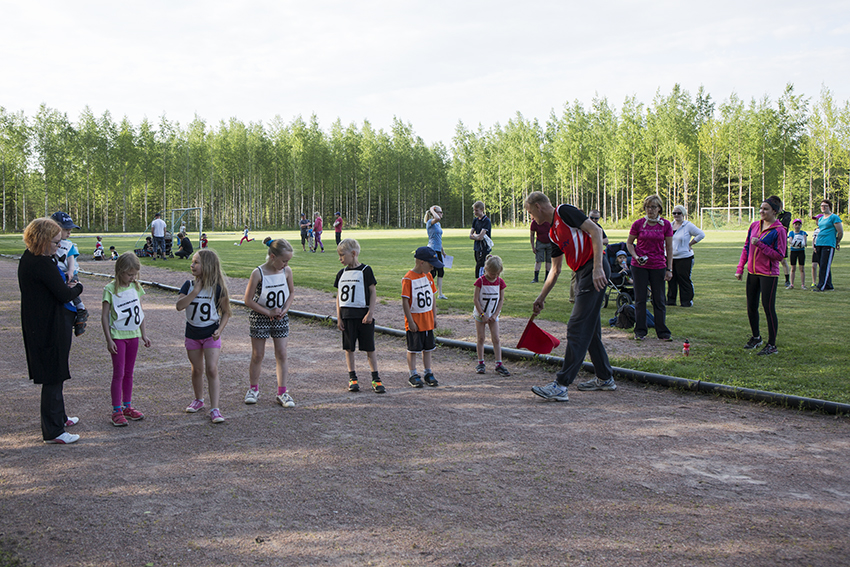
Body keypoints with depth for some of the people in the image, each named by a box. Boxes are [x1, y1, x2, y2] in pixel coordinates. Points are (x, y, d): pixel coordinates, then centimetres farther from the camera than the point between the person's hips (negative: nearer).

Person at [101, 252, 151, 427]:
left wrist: (143, 334, 13)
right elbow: (104, 316, -11)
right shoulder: (110, 290, -12)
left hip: (133, 335, 5)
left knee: (129, 373, 13)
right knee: (118, 373, -4)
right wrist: (109, 340, -13)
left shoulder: (136, 287, 4)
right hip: (118, 336, -5)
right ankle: (117, 411, 1)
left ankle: (127, 406, 23)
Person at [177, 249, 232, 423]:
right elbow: (179, 306, -19)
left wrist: (219, 330, -14)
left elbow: (226, 312, -2)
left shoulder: (217, 288, -11)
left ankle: (215, 409, -6)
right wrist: (195, 291, -24)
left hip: (211, 334, -3)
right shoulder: (189, 285, -5)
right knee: (197, 369, 14)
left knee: (212, 369, -10)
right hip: (192, 334, 3)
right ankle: (198, 400, 36)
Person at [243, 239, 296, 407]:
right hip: (260, 318, -3)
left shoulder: (287, 271, -4)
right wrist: (268, 312, -15)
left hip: (280, 318, 3)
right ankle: (253, 389, 25)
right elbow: (248, 300, -12)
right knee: (258, 356, 7)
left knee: (281, 354, 1)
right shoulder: (258, 273, -16)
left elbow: (291, 293, 10)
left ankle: (282, 393, 7)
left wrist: (284, 309, -7)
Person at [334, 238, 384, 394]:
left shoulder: (365, 270, -4)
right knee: (349, 348, 7)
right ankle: (352, 378, 17)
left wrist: (370, 313, -12)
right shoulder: (342, 273, 9)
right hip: (346, 315, 4)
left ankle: (376, 379, 6)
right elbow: (338, 296, 11)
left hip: (363, 315, -4)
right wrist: (339, 318, 5)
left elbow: (373, 293, -4)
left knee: (369, 348, -1)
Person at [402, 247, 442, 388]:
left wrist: (434, 317, 10)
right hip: (415, 321, -6)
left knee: (428, 348, 13)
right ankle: (413, 375, 14)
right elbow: (405, 302, -16)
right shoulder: (408, 279, -16)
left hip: (428, 320, 6)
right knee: (413, 349, 4)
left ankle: (428, 374, 22)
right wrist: (410, 321, -17)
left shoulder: (428, 276, 6)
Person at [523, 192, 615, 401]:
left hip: (594, 271, -10)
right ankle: (605, 378, 29)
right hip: (584, 274, 10)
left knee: (577, 327, -12)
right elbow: (555, 270, 26)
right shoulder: (553, 233, 20)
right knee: (589, 328, 16)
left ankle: (561, 386, -13)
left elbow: (596, 231, -15)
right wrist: (541, 297, 28)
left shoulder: (564, 212, -6)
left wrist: (598, 267, -23)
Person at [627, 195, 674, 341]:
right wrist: (635, 256, -9)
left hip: (658, 266, 0)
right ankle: (640, 331, 12)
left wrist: (669, 269, -1)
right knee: (640, 299, 3)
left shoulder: (666, 225, 0)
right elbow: (629, 243, 9)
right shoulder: (638, 224, -1)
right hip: (639, 266, 0)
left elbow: (669, 248, 3)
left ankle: (662, 332, 13)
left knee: (659, 300, 3)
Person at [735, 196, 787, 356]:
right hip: (752, 272, 7)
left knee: (768, 308, -4)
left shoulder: (779, 230, -12)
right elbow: (746, 247, 15)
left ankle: (772, 345, 6)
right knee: (751, 308, 13)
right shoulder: (754, 225, 7)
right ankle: (756, 337, 34)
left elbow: (779, 255, -15)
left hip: (769, 275, -6)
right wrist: (740, 268, 9)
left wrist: (760, 245, -21)